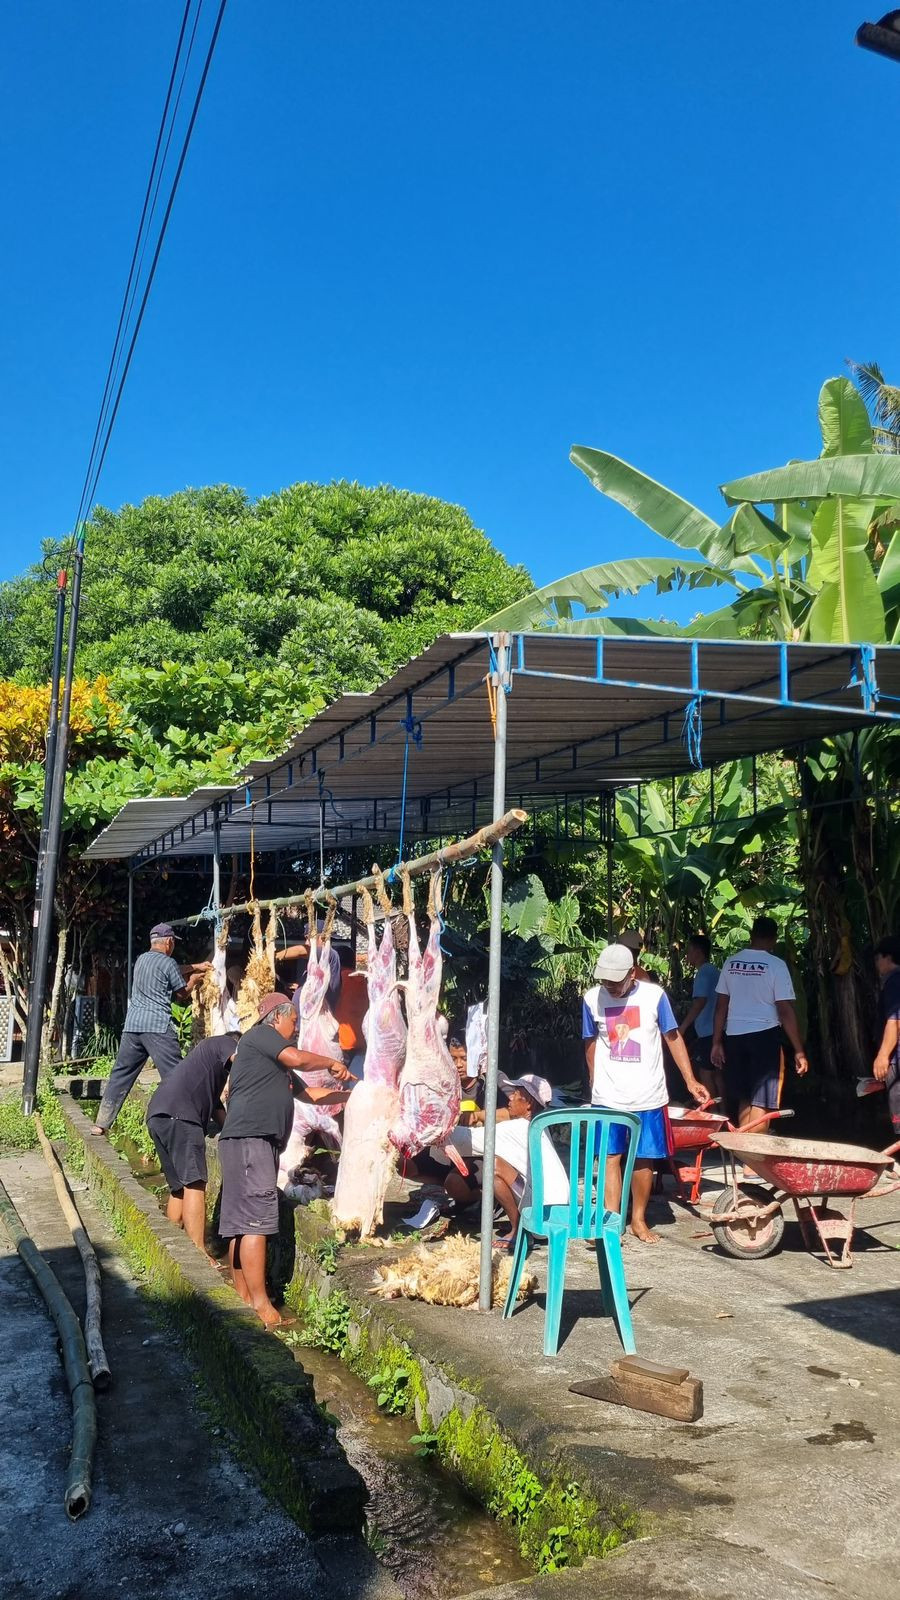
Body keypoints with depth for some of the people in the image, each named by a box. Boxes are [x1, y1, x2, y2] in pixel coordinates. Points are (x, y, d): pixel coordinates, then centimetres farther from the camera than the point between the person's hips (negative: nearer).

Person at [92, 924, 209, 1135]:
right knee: (174, 1076, -4)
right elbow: (182, 994, 5)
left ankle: (101, 1123, 12)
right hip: (157, 1025, -7)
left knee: (121, 1074, 11)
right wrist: (193, 980, 23)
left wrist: (195, 967, 36)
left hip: (132, 1024, 7)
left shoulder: (142, 959, 16)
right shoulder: (168, 963, -5)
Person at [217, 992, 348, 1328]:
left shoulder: (276, 1063, 29)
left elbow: (306, 1093, 34)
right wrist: (331, 1062, 1)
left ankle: (242, 1298, 12)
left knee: (240, 1223, 9)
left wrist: (347, 1096, 31)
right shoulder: (260, 1034, -1)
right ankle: (261, 1307, -12)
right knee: (256, 1220, -11)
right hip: (250, 1137, -10)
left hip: (259, 1142, 10)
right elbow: (297, 1059, -15)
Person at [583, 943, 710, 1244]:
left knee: (644, 1158, 7)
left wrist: (690, 1081, -3)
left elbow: (673, 1038, 0)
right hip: (607, 1096, 1)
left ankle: (639, 1220, 22)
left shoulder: (654, 995, -9)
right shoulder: (592, 998, -4)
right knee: (610, 1157, -1)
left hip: (647, 1095, 0)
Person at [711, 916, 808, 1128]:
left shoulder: (731, 962, 5)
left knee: (742, 1098, 16)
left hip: (734, 1037, 4)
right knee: (760, 1102, 1)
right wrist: (799, 1051, -6)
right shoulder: (776, 965, -7)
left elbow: (721, 1006, 6)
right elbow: (785, 1011, -10)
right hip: (765, 1035, -4)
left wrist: (717, 1043, 12)